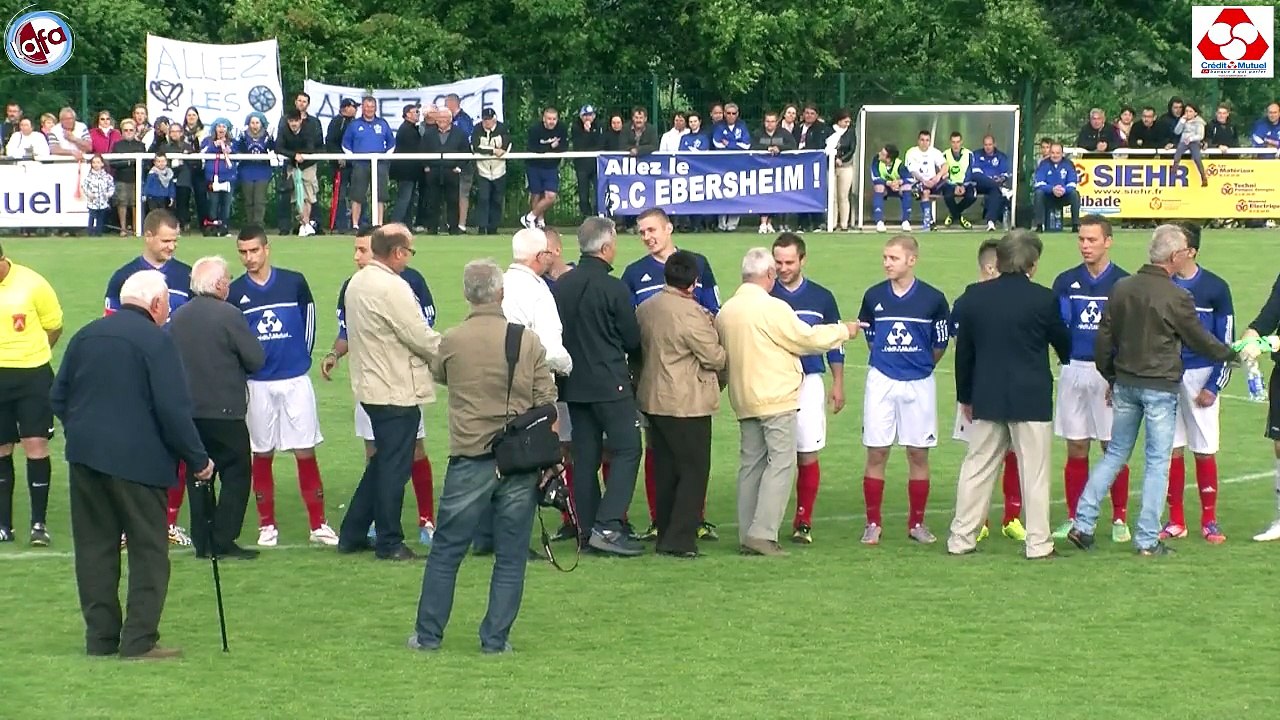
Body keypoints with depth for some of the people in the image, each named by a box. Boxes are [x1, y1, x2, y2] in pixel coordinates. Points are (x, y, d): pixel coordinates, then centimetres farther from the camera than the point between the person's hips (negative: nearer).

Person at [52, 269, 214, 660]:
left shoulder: (86, 335, 10)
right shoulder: (156, 340, -9)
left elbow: (58, 397, 14)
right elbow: (174, 409, -14)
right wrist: (198, 459, -6)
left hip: (85, 454, 6)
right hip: (138, 459, -6)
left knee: (94, 548, 11)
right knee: (148, 552, 2)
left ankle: (100, 638, 13)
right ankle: (139, 640, -2)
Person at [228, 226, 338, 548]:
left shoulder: (294, 282, -1)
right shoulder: (235, 292, -1)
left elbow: (309, 319, 12)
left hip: (296, 380, 0)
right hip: (258, 385, 0)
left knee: (306, 452, 0)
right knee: (262, 455, 6)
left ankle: (319, 524, 4)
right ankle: (267, 525, 15)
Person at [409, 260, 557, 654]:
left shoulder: (452, 341, -5)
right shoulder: (528, 341, -3)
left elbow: (437, 373, 18)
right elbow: (547, 402, 1)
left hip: (470, 459, 0)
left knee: (446, 550, 9)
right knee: (510, 556, 8)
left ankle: (428, 634, 14)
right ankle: (496, 639, 9)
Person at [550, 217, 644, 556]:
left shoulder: (560, 285, 3)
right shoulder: (613, 288, -14)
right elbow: (632, 340, -6)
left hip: (574, 383, 6)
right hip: (610, 382, -6)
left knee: (585, 455, 11)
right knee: (626, 450, -2)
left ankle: (587, 528, 12)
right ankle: (607, 526, -13)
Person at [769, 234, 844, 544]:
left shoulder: (821, 297, 7)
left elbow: (834, 344, 13)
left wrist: (838, 385, 10)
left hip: (809, 382, 1)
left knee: (808, 455, -1)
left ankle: (804, 522, 7)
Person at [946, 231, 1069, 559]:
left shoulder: (974, 296, 1)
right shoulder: (1043, 299, -9)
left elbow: (963, 351, 7)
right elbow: (1062, 341, 7)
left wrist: (965, 396, 18)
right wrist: (1070, 361, 31)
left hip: (986, 397, 3)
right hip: (1031, 398, -3)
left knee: (976, 468, 10)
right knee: (1034, 472, 3)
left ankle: (961, 538, 11)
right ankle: (1038, 543, 4)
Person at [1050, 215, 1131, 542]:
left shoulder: (1123, 282, -1)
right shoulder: (1065, 282, 8)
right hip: (1074, 369, 3)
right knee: (1076, 449, 6)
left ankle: (1119, 519, 8)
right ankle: (1074, 519, 13)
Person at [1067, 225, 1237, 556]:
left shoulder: (1122, 287, 2)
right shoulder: (1177, 298, -14)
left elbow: (1104, 337, 7)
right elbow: (1200, 340, -1)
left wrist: (1110, 378, 19)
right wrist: (1231, 354, 18)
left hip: (1125, 384, 5)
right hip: (1160, 387, -5)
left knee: (1115, 454, 15)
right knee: (1157, 462, 3)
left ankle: (1082, 524, 10)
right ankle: (1148, 539, 4)